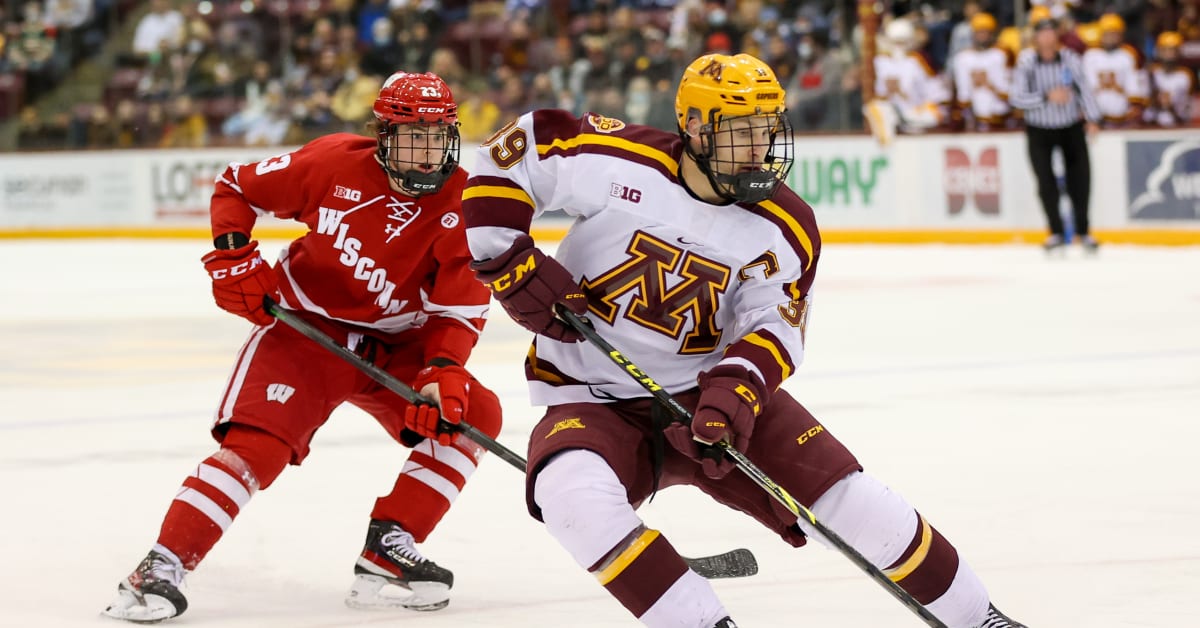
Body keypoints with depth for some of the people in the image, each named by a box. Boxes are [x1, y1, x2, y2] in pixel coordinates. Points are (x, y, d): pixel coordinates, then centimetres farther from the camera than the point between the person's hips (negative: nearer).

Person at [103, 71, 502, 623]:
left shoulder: (463, 204, -11)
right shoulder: (335, 163, -15)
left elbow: (461, 306, -11)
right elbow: (237, 187, -1)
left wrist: (442, 372, -27)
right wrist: (232, 257, -15)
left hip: (395, 346, 4)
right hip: (306, 328, -3)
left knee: (474, 414, -14)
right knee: (257, 446, -22)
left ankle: (387, 555, -11)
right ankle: (161, 568, -20)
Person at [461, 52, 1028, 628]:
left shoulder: (784, 229, -7)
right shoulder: (617, 161, -16)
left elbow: (773, 326, -10)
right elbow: (508, 155, -9)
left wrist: (736, 387, -30)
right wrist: (513, 266, -15)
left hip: (711, 390, 2)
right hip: (594, 400, -2)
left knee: (844, 494, -10)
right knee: (573, 495, -35)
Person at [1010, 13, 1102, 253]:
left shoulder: (1070, 58, -14)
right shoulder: (1026, 61, -17)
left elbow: (1084, 88, -3)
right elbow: (1016, 98, -20)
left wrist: (1092, 118, -8)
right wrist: (1047, 97, -28)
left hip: (1071, 127, 1)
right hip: (1039, 131, -1)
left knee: (1080, 178, 1)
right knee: (1046, 182, -2)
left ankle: (1083, 230, 18)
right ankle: (1057, 232, 13)